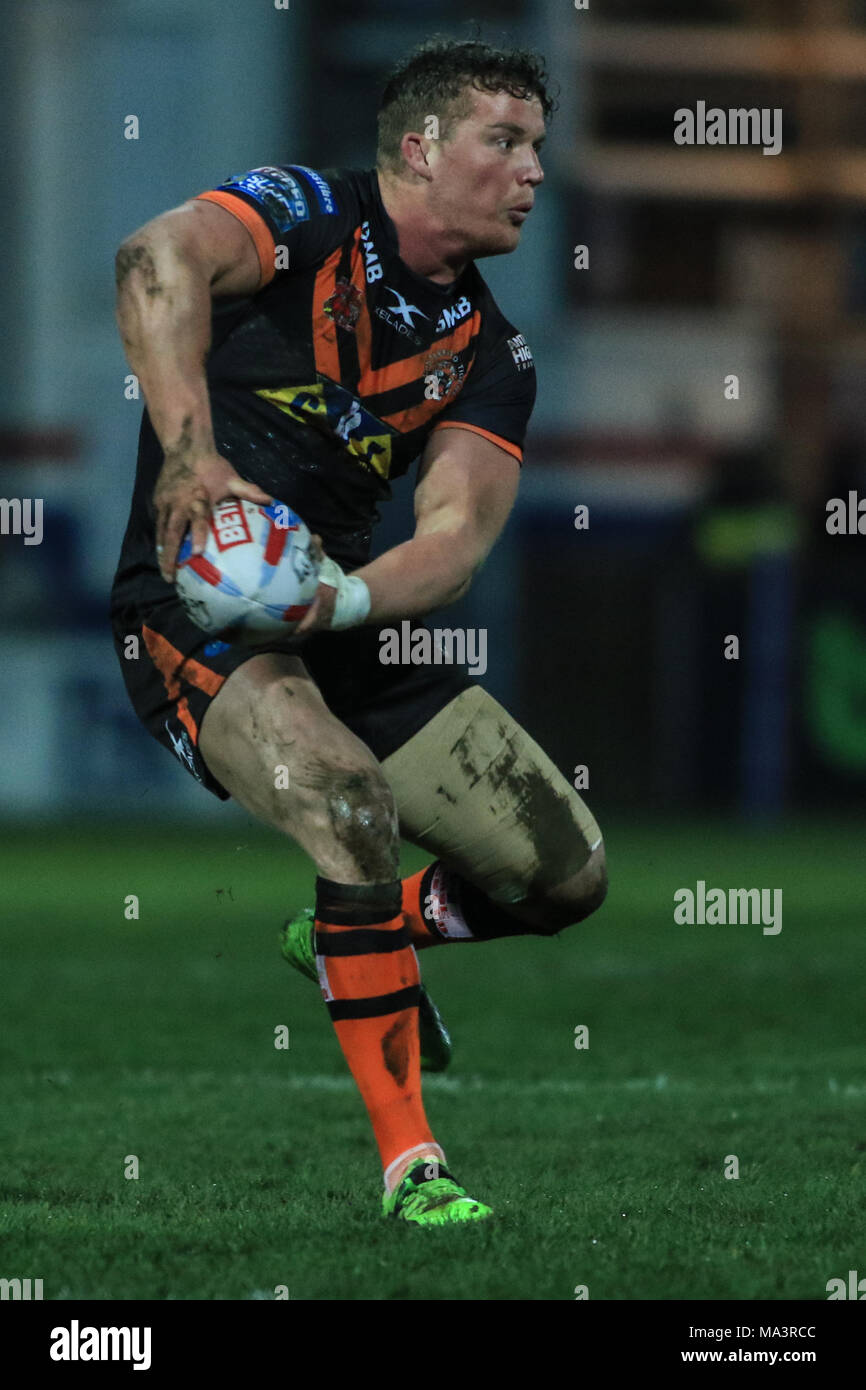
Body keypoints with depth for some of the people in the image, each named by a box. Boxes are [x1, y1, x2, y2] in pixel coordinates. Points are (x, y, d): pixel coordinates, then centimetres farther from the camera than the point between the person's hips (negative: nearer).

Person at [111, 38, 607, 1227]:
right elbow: (162, 260, -30)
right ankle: (408, 1158, -23)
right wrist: (190, 451, -43)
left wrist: (344, 595, -27)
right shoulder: (308, 215, -9)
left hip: (351, 625, 7)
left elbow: (458, 534, -5)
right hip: (196, 613, -7)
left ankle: (349, 943, 34)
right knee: (355, 799, -33)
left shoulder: (488, 355, 7)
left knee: (570, 873, 3)